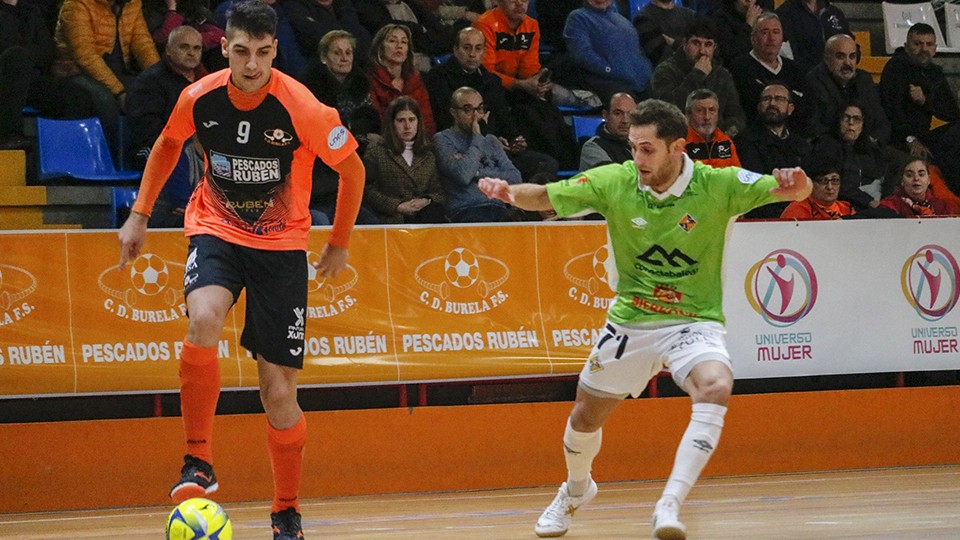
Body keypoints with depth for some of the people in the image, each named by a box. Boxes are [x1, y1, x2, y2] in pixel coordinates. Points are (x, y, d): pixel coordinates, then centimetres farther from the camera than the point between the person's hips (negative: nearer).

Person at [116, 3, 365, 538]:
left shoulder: (303, 109, -19)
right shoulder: (198, 99, -10)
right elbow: (168, 144, 13)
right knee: (204, 319, -33)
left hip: (282, 243, -1)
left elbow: (353, 170, -4)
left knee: (279, 393, -2)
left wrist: (340, 244, 4)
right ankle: (199, 462, -21)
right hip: (216, 230, 1)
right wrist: (140, 214, 11)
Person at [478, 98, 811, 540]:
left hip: (694, 321, -3)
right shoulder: (614, 182, -11)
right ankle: (576, 490, 48)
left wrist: (795, 183, -41)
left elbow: (793, 191, -17)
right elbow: (544, 198, -5)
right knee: (586, 418, 14)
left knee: (716, 388, -33)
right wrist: (509, 192, -26)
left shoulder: (719, 185, -16)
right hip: (630, 320, 3)